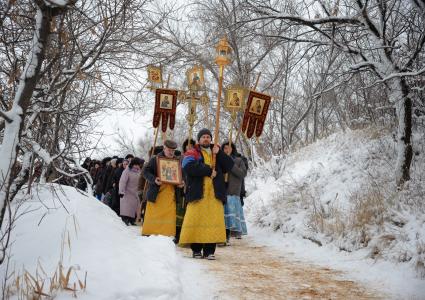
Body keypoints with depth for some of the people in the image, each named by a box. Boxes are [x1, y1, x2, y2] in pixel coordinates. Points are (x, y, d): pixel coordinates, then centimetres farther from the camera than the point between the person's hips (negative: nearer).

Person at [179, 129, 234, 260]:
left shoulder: (217, 154, 22)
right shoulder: (192, 153, 8)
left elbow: (229, 166, 8)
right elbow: (190, 167, -12)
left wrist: (219, 154, -3)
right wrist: (209, 170, -10)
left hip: (215, 194, 3)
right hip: (197, 193, -3)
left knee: (213, 221, -1)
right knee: (196, 221, -4)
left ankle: (209, 250, 6)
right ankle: (196, 249, 8)